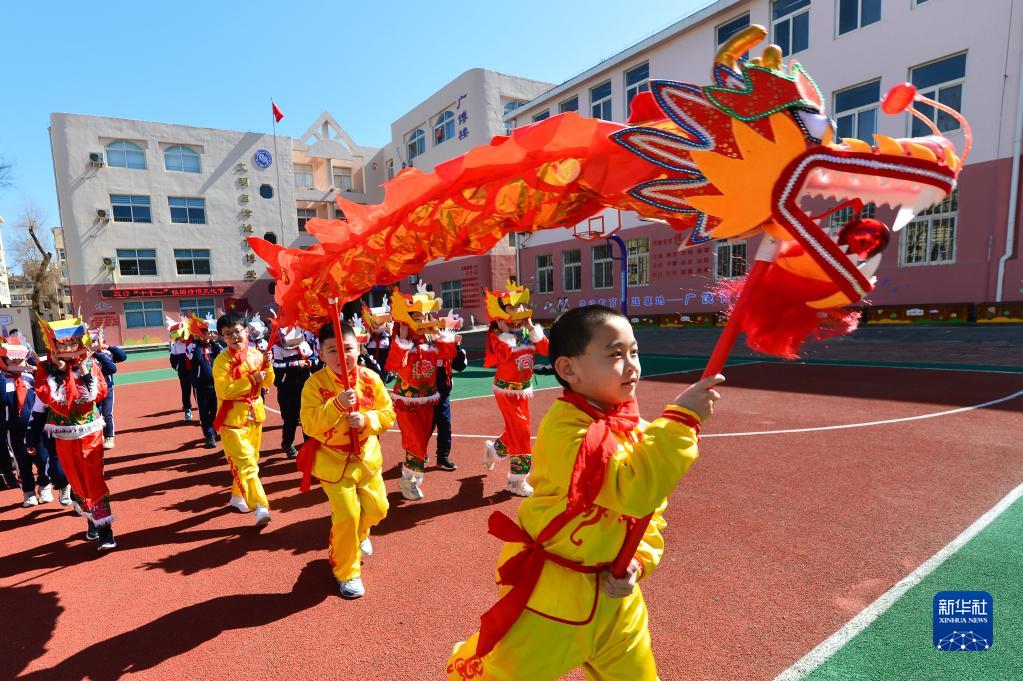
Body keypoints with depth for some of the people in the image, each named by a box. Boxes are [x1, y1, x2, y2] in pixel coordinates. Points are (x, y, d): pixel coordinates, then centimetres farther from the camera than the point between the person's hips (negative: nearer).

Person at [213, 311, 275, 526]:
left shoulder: (256, 354, 2)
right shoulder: (222, 361, -12)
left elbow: (267, 383, 4)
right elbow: (224, 391, -21)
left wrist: (267, 366, -13)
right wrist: (251, 379, -24)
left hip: (255, 414, 6)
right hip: (232, 417, -6)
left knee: (250, 458, 17)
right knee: (244, 462, -11)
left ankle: (237, 495, 37)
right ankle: (260, 507, -14)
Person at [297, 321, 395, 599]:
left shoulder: (370, 378, -9)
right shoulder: (315, 384, -17)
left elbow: (388, 414, -3)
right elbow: (310, 426, -23)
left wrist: (366, 419, -23)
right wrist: (337, 405, -37)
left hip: (366, 457, 4)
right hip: (333, 461, -4)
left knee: (377, 508, 13)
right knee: (346, 516, -5)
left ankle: (358, 534, 50)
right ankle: (347, 572, 22)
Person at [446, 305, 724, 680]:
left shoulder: (637, 430, -3)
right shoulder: (565, 429, -28)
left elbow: (650, 508, 9)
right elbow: (633, 491, -38)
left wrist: (639, 560, -6)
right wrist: (679, 420, -35)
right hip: (552, 590, -6)